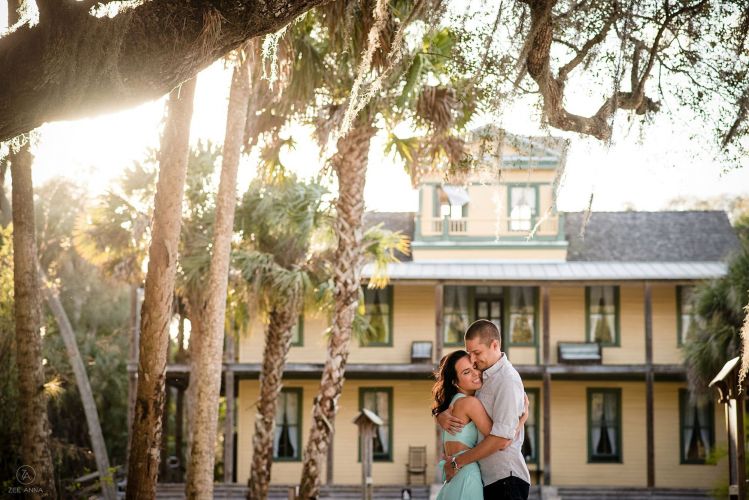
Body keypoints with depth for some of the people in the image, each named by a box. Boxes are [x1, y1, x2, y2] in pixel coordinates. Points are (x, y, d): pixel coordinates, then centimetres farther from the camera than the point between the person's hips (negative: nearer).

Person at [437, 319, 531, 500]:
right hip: (485, 478, 7)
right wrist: (441, 415, -6)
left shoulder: (507, 380, -12)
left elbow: (502, 439, -19)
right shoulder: (479, 376, 12)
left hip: (505, 479, -7)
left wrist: (457, 462, -12)